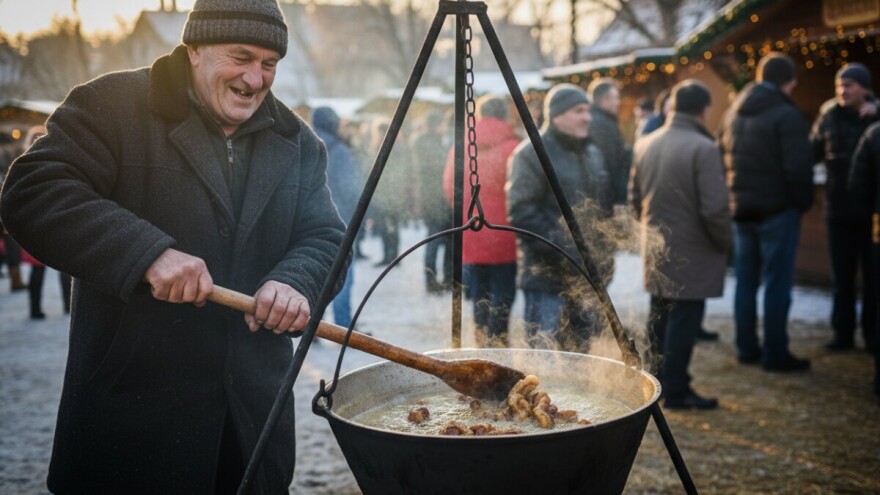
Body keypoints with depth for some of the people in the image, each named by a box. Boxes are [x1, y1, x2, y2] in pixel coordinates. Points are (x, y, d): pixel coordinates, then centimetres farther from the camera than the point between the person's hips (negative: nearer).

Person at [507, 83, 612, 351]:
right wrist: (562, 252, -22)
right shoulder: (531, 153, -9)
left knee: (579, 348, 15)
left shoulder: (591, 153, 16)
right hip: (548, 276, -8)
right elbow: (523, 214, -18)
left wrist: (604, 255, 13)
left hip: (587, 274, 8)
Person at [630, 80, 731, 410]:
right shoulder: (703, 149, -19)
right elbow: (715, 209, -21)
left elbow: (635, 198, 13)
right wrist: (725, 243, -5)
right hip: (692, 254, -7)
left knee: (659, 318, 20)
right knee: (684, 321, 2)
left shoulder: (645, 145, 5)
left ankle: (654, 382, 31)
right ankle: (676, 392, 10)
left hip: (655, 252, 7)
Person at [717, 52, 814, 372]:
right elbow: (798, 168, -18)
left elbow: (722, 159, 14)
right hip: (777, 210, -7)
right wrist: (803, 202, -4)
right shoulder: (787, 116, -14)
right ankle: (775, 354, 4)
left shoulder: (733, 114, 10)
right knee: (777, 283, 0)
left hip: (741, 209, 7)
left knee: (746, 281, 13)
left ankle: (746, 348, 20)